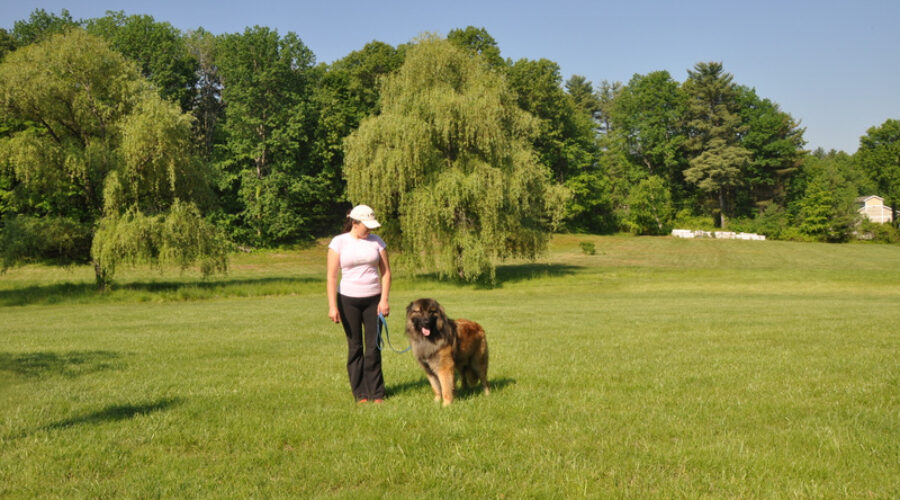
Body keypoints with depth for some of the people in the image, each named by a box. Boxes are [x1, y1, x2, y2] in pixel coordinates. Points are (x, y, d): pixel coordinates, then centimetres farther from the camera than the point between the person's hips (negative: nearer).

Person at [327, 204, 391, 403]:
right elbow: (332, 276, -6)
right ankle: (360, 394, 13)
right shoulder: (339, 242, -4)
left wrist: (384, 300, -6)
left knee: (373, 347, 0)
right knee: (355, 347, 4)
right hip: (348, 300, -1)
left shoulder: (376, 241, 3)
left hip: (373, 299, 1)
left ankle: (376, 393, 8)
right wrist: (332, 306, -12)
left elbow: (386, 272, 4)